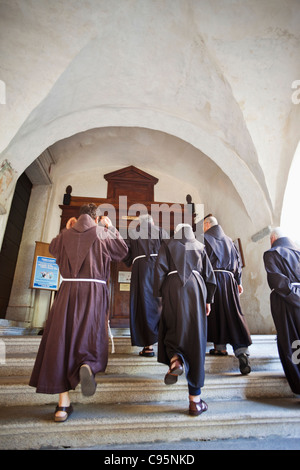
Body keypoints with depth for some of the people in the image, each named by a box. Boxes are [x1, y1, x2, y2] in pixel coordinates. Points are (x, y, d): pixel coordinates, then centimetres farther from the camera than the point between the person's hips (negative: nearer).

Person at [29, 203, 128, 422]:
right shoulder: (103, 233, 3)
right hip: (94, 291, -2)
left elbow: (53, 247, 31)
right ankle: (87, 367, -23)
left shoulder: (66, 234, 10)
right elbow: (123, 250, 16)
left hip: (68, 291, 2)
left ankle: (63, 402, 9)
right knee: (92, 339, 10)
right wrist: (112, 228, 24)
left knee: (61, 342, 8)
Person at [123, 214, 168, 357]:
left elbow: (126, 255, 9)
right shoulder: (161, 232, 15)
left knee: (144, 304, 2)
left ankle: (148, 345, 4)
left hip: (140, 270, -1)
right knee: (160, 302, 5)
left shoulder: (132, 233, 14)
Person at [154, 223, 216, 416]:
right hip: (196, 291, 2)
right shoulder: (200, 246, 18)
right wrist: (208, 300, 18)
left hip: (174, 290, -1)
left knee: (172, 331, 17)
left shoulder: (167, 244, 13)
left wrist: (159, 294, 4)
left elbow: (160, 269, -1)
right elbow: (209, 275, 13)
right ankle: (195, 400, 10)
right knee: (196, 339, 5)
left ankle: (175, 360, -15)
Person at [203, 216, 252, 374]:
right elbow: (237, 261, 15)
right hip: (229, 280, 4)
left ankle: (220, 347, 20)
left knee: (215, 312, 9)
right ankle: (242, 352, -10)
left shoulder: (205, 238, 0)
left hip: (212, 278, -4)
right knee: (233, 314, 0)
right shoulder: (228, 240, 16)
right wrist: (238, 282, 18)